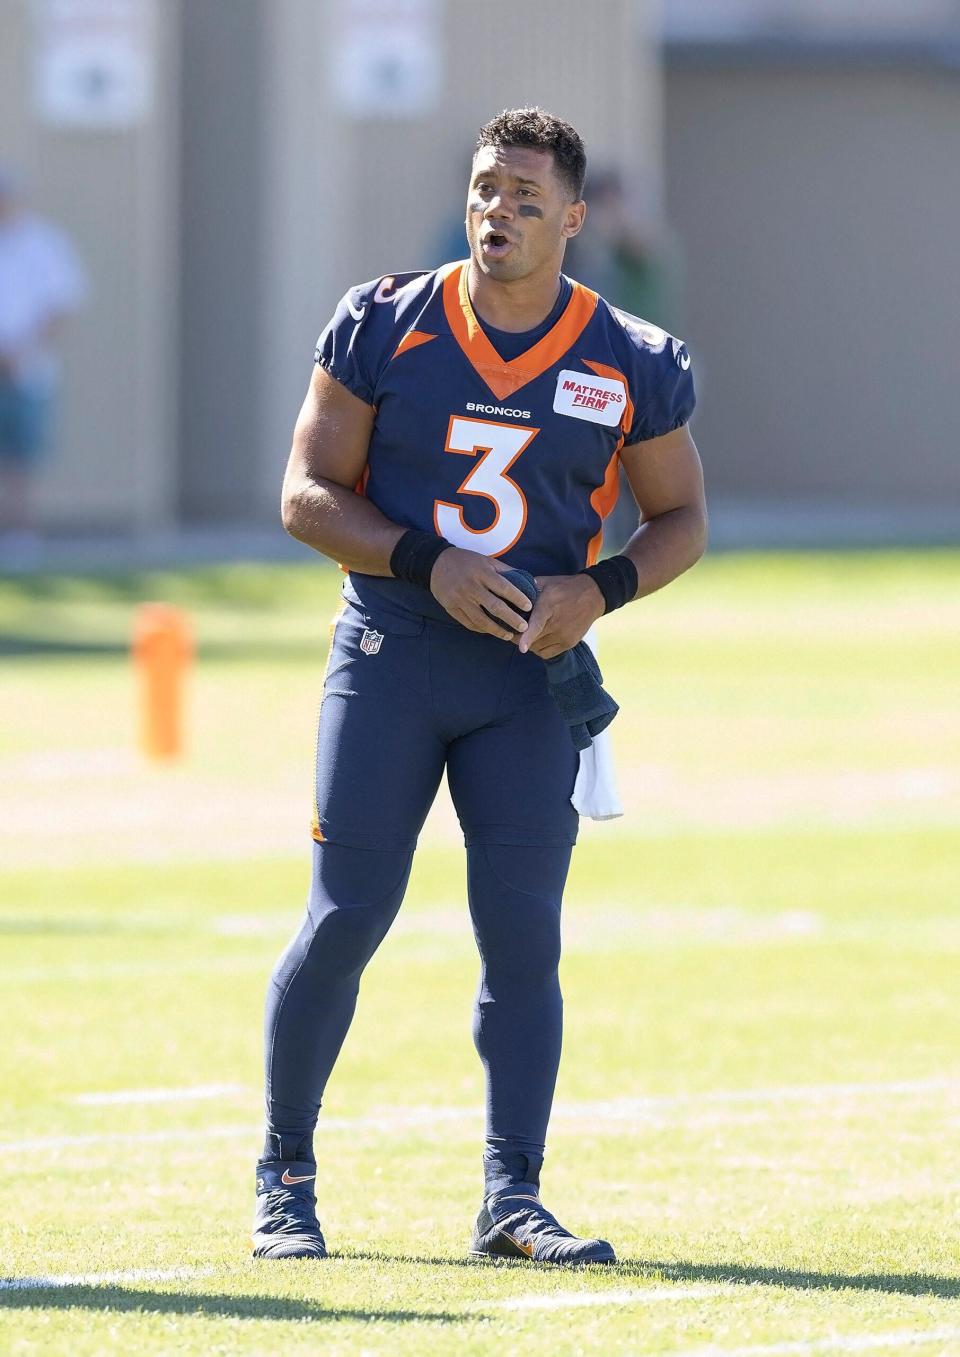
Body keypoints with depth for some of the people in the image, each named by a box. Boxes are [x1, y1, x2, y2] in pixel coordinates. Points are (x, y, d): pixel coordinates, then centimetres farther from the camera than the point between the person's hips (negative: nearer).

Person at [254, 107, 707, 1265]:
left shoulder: (630, 365, -1)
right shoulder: (385, 327, -4)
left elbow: (680, 519, 10)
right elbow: (308, 494, -2)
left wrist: (601, 588, -11)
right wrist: (429, 564, -17)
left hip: (530, 672, 1)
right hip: (389, 656, -1)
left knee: (524, 933, -3)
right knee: (346, 918, -3)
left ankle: (511, 1200, 3)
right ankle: (283, 1182, 10)